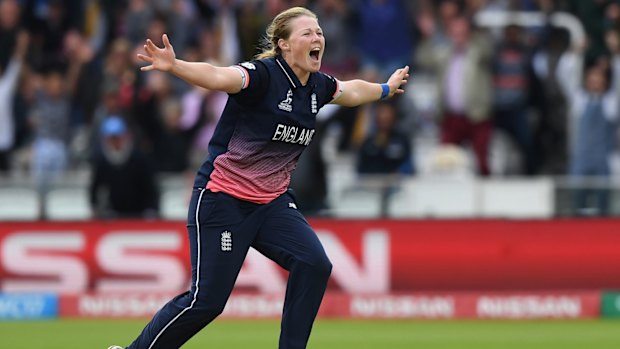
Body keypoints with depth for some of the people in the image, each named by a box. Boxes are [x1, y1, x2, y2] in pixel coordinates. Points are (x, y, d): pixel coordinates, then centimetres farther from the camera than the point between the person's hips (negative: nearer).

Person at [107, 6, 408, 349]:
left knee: (314, 265, -16)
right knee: (207, 299, -8)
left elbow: (351, 91, 29)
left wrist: (386, 89, 46)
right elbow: (217, 77, -38)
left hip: (272, 203, 7)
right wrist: (174, 66, -56)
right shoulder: (263, 75, -19)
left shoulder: (318, 86, 5)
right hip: (223, 201, -7)